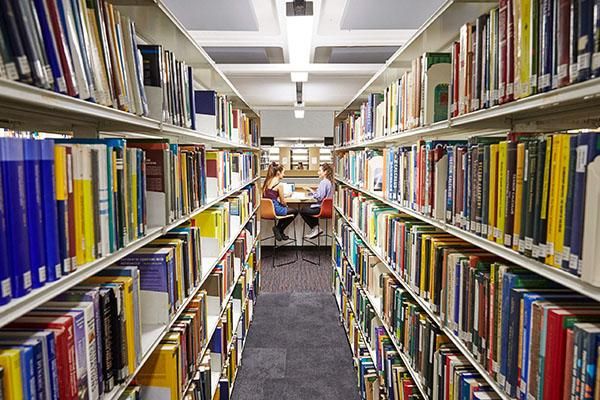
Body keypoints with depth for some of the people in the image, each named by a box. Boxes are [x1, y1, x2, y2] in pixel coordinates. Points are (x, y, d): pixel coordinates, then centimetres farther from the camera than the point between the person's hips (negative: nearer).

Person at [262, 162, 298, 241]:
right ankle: (279, 229, 15)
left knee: (285, 210, 32)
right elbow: (282, 201, -7)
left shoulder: (267, 181, 7)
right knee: (295, 211, 15)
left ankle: (278, 229, 28)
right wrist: (286, 205, 14)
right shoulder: (279, 184, -16)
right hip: (274, 209, -8)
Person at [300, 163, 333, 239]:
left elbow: (319, 197, -24)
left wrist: (311, 191, -11)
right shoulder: (329, 181, 9)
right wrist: (312, 192, 7)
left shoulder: (323, 182, -21)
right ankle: (316, 229, 23)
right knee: (307, 208, 30)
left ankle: (315, 228, 11)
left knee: (302, 211, 4)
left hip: (321, 208, -10)